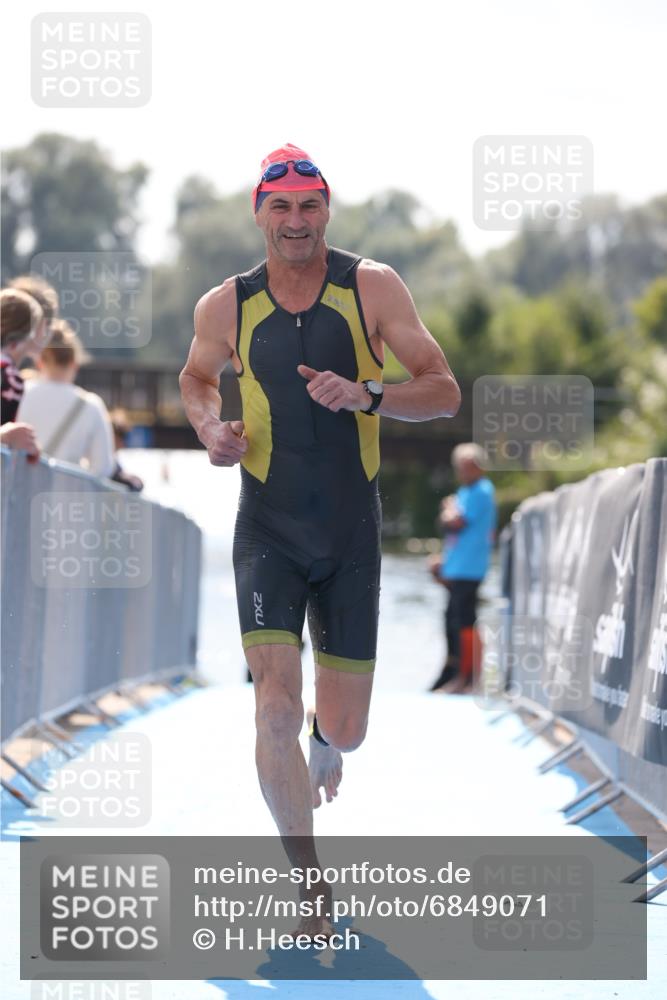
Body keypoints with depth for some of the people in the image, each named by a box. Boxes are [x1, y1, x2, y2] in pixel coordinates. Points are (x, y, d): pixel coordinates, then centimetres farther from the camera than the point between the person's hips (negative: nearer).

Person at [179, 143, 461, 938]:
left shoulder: (372, 287, -6)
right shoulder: (226, 306, -2)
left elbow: (444, 392, -8)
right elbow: (196, 377, 19)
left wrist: (365, 395, -26)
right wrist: (211, 429, -3)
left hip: (352, 535, 0)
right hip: (269, 532, 0)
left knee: (345, 730, 5)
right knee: (276, 714, -17)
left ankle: (325, 737, 47)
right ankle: (312, 890, -2)